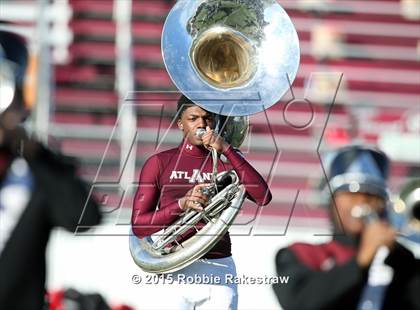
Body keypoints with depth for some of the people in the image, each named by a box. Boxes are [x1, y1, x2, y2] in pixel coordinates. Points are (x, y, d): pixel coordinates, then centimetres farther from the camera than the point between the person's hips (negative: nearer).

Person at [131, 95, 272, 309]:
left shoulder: (225, 164, 12)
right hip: (175, 270, -1)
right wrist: (182, 204, -13)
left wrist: (226, 150, -9)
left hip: (219, 268, 1)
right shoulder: (160, 163, 8)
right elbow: (138, 225, 2)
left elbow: (263, 197, -7)